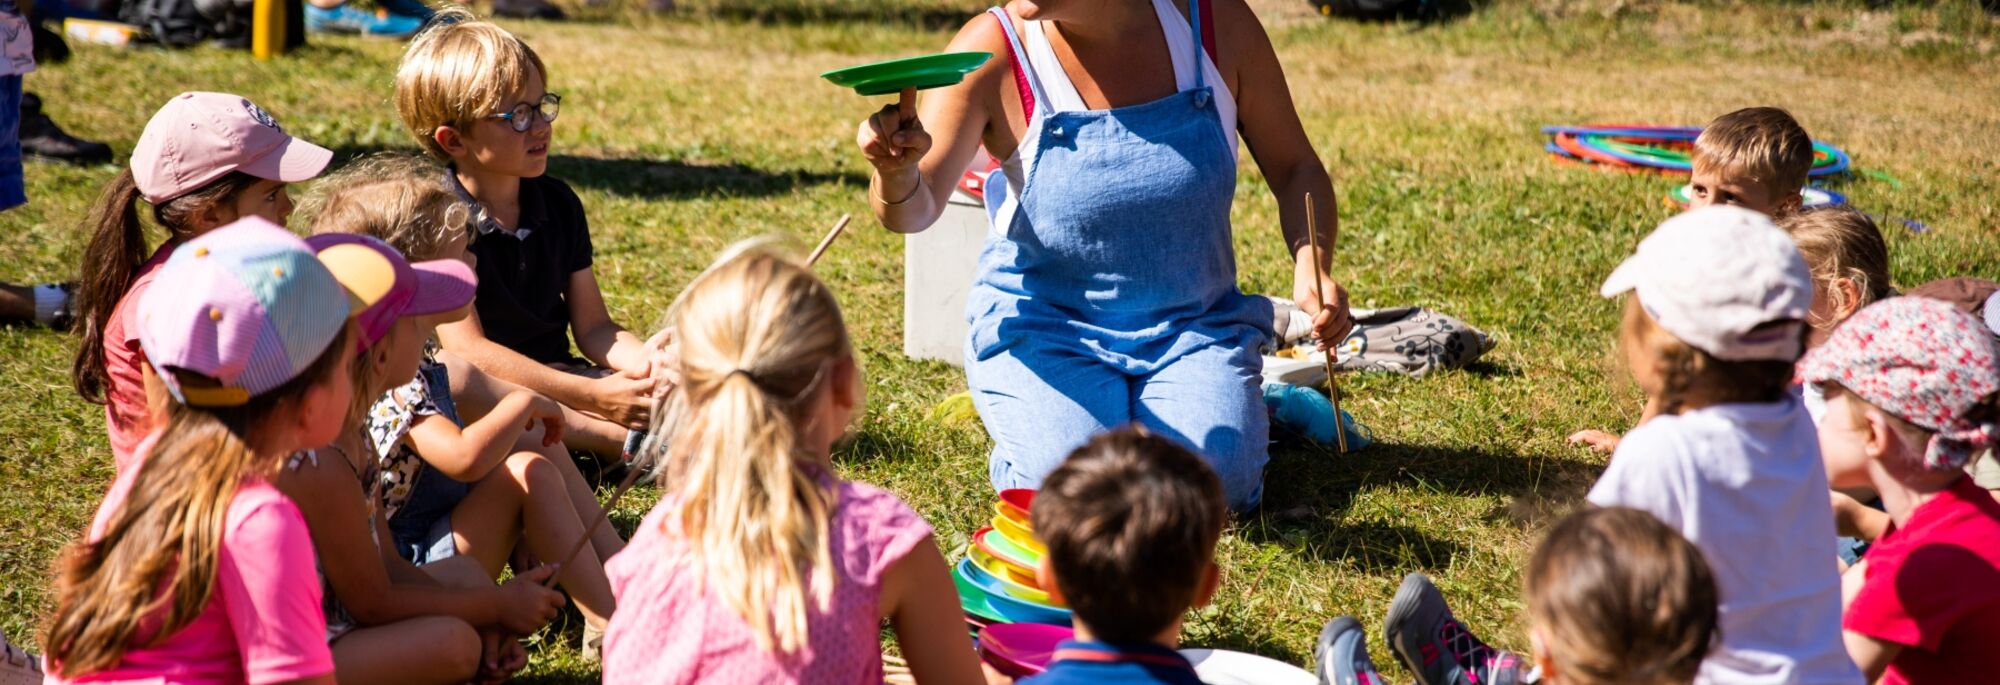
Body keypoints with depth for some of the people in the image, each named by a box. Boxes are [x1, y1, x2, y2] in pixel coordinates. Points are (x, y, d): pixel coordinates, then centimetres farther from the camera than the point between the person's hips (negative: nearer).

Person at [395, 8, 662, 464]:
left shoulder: (559, 204, 9)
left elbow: (593, 327, 8)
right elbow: (467, 350, -21)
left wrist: (649, 364, -17)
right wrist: (592, 396, -28)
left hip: (556, 375, 7)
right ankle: (629, 436, -39)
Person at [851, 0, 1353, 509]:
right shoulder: (993, 49, -13)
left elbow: (1295, 169, 2)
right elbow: (916, 211, -22)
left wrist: (1312, 266, -17)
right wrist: (896, 173, -47)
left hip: (1192, 328, 1)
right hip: (1045, 330, -1)